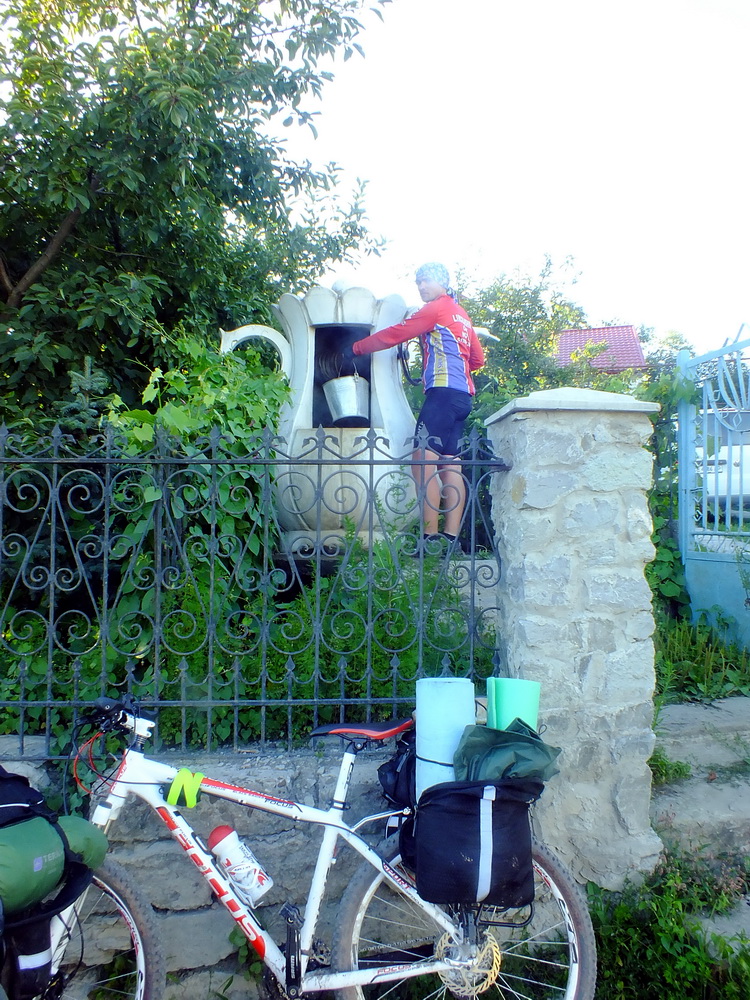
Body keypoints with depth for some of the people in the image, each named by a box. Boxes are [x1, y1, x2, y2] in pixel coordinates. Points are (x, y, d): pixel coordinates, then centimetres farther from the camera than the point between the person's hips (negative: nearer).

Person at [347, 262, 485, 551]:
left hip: (443, 391, -10)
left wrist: (357, 348, 5)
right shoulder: (461, 315, 26)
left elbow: (395, 333, -2)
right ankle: (451, 535, 2)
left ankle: (430, 536, -18)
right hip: (462, 394, 10)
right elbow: (477, 358, 29)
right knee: (450, 465, 5)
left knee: (423, 461, -15)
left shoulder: (437, 308, 0)